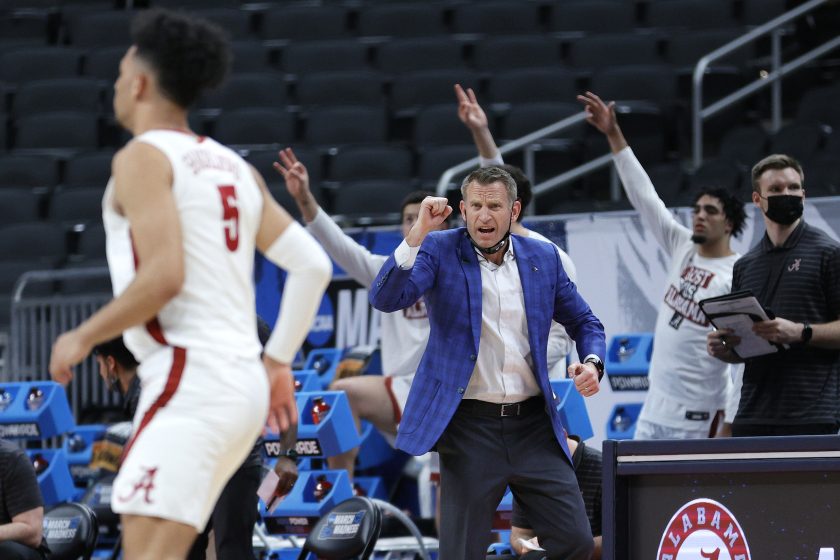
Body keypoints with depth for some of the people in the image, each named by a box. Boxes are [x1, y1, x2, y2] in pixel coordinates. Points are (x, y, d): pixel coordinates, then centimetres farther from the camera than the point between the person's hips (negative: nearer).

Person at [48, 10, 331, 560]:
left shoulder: (143, 157, -5)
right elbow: (312, 267, 14)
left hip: (189, 376, -9)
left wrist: (82, 338, -6)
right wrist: (279, 363, 22)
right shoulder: (234, 167, 19)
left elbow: (164, 276, -18)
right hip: (243, 380, 9)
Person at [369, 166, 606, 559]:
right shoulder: (438, 250, -2)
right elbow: (385, 299, -17)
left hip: (533, 423, 3)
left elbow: (584, 322, 20)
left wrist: (592, 362, -2)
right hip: (470, 426, -3)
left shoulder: (542, 258, 8)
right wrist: (417, 233, -26)